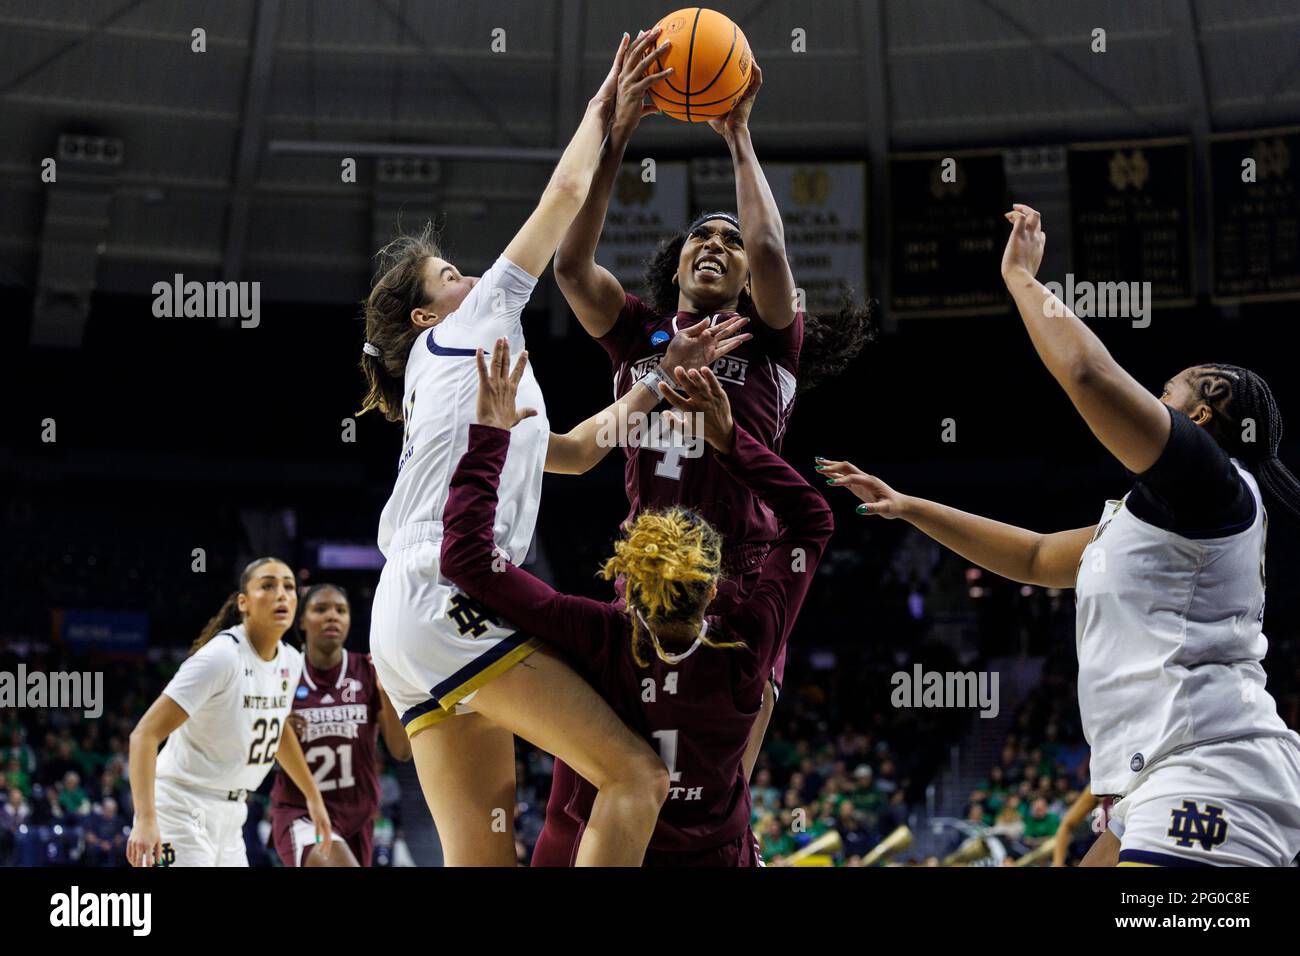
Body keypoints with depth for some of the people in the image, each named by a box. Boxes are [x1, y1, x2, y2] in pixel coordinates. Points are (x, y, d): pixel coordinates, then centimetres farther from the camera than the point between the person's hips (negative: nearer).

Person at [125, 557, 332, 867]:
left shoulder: (290, 661, 3)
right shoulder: (221, 656, -21)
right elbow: (145, 734, -26)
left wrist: (313, 797, 31)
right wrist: (145, 818, -36)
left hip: (229, 818, 9)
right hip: (183, 812, -8)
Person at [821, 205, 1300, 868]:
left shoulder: (1211, 480, -3)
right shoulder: (1148, 514, 27)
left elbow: (1087, 371, -16)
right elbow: (1036, 558, 36)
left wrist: (1021, 277, -1)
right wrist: (908, 508, 35)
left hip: (1210, 773, -11)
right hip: (1159, 789, 11)